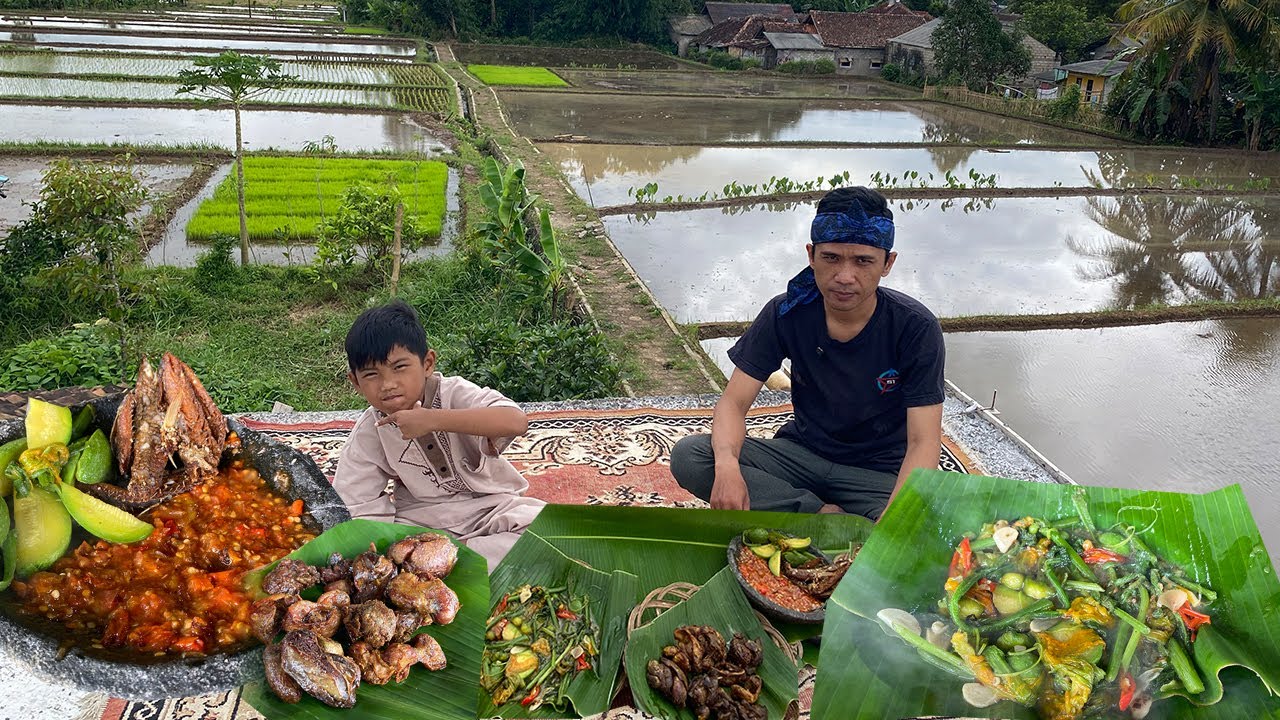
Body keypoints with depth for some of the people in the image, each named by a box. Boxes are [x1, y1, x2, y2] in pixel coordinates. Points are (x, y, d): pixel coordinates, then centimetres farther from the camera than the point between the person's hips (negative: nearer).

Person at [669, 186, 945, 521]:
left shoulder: (916, 328, -17)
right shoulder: (786, 313, -9)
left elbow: (923, 442, -20)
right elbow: (733, 401, -10)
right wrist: (727, 465, -33)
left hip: (880, 472, -3)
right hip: (803, 452, 3)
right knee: (687, 456, -21)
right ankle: (821, 515, -18)